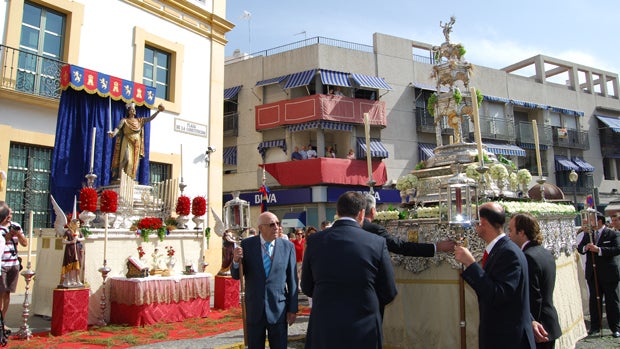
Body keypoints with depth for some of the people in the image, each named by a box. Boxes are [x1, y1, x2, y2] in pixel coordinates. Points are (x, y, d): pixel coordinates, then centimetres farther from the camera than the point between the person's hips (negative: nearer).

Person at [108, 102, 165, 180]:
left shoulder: (139, 120, 13)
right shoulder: (124, 120, 3)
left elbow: (150, 118, 7)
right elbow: (118, 128, -10)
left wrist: (158, 111, -4)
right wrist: (113, 133, -30)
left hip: (136, 144, 4)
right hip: (127, 143, -4)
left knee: (134, 162, 0)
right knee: (126, 159, -18)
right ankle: (121, 177, -16)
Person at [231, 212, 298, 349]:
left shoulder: (288, 246, -3)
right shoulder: (247, 244, -3)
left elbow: (292, 280, 0)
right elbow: (236, 275, 0)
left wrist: (293, 309, 1)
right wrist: (236, 260, -21)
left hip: (278, 310, 0)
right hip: (254, 309, 1)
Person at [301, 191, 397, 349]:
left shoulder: (314, 241, -6)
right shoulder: (377, 242, -10)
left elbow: (307, 288, 4)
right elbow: (388, 292, -1)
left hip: (323, 330, 1)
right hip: (365, 332, -1)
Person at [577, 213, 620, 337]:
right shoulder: (588, 235, 10)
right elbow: (579, 248, 8)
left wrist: (599, 250, -26)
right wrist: (585, 247, -15)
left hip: (609, 274, -4)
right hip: (592, 274, 4)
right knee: (594, 300, 9)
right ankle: (595, 327, 17)